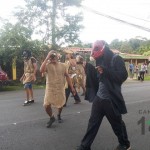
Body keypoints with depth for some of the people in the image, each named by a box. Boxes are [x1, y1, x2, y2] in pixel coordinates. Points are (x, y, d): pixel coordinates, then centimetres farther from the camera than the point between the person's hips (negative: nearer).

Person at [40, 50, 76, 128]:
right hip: (50, 89, -2)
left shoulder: (62, 65, 2)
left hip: (60, 89, 2)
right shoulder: (47, 65, -7)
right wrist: (46, 59, -25)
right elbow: (41, 70, -29)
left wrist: (72, 87, 3)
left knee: (60, 104, 15)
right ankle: (52, 117, 19)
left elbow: (67, 76, 6)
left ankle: (59, 115, 47)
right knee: (46, 105, -9)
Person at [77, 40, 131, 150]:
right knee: (93, 122, 10)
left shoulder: (116, 59, -11)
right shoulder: (100, 60, 11)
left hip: (111, 99, -6)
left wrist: (105, 71, -26)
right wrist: (89, 69, 1)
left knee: (117, 123, 11)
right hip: (99, 97, 7)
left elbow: (123, 76, -22)